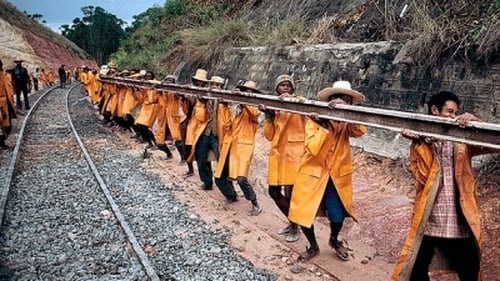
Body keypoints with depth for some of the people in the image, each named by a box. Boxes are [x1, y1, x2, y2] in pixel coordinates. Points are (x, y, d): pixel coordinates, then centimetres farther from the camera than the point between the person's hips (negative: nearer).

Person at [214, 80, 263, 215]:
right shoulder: (236, 107, 16)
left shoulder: (255, 108, 4)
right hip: (229, 146, 6)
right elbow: (227, 124, 3)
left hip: (243, 146, -6)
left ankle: (256, 205, -4)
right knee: (219, 177, 7)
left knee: (241, 178, -21)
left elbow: (254, 113, -23)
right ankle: (232, 196, 32)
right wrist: (224, 106, -3)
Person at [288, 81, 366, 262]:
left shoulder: (347, 123, 0)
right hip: (312, 175, -2)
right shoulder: (315, 120, -10)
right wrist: (323, 124, -26)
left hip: (337, 177, 2)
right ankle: (313, 246, 29)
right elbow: (313, 148, -23)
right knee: (304, 214, 0)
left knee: (338, 216, -2)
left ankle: (334, 240, 33)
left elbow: (360, 131, -23)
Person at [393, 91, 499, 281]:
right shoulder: (420, 142, 1)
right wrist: (419, 143, -18)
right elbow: (423, 176, -12)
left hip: (461, 222, 2)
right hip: (428, 221, -1)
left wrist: (476, 122, -20)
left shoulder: (462, 140, 6)